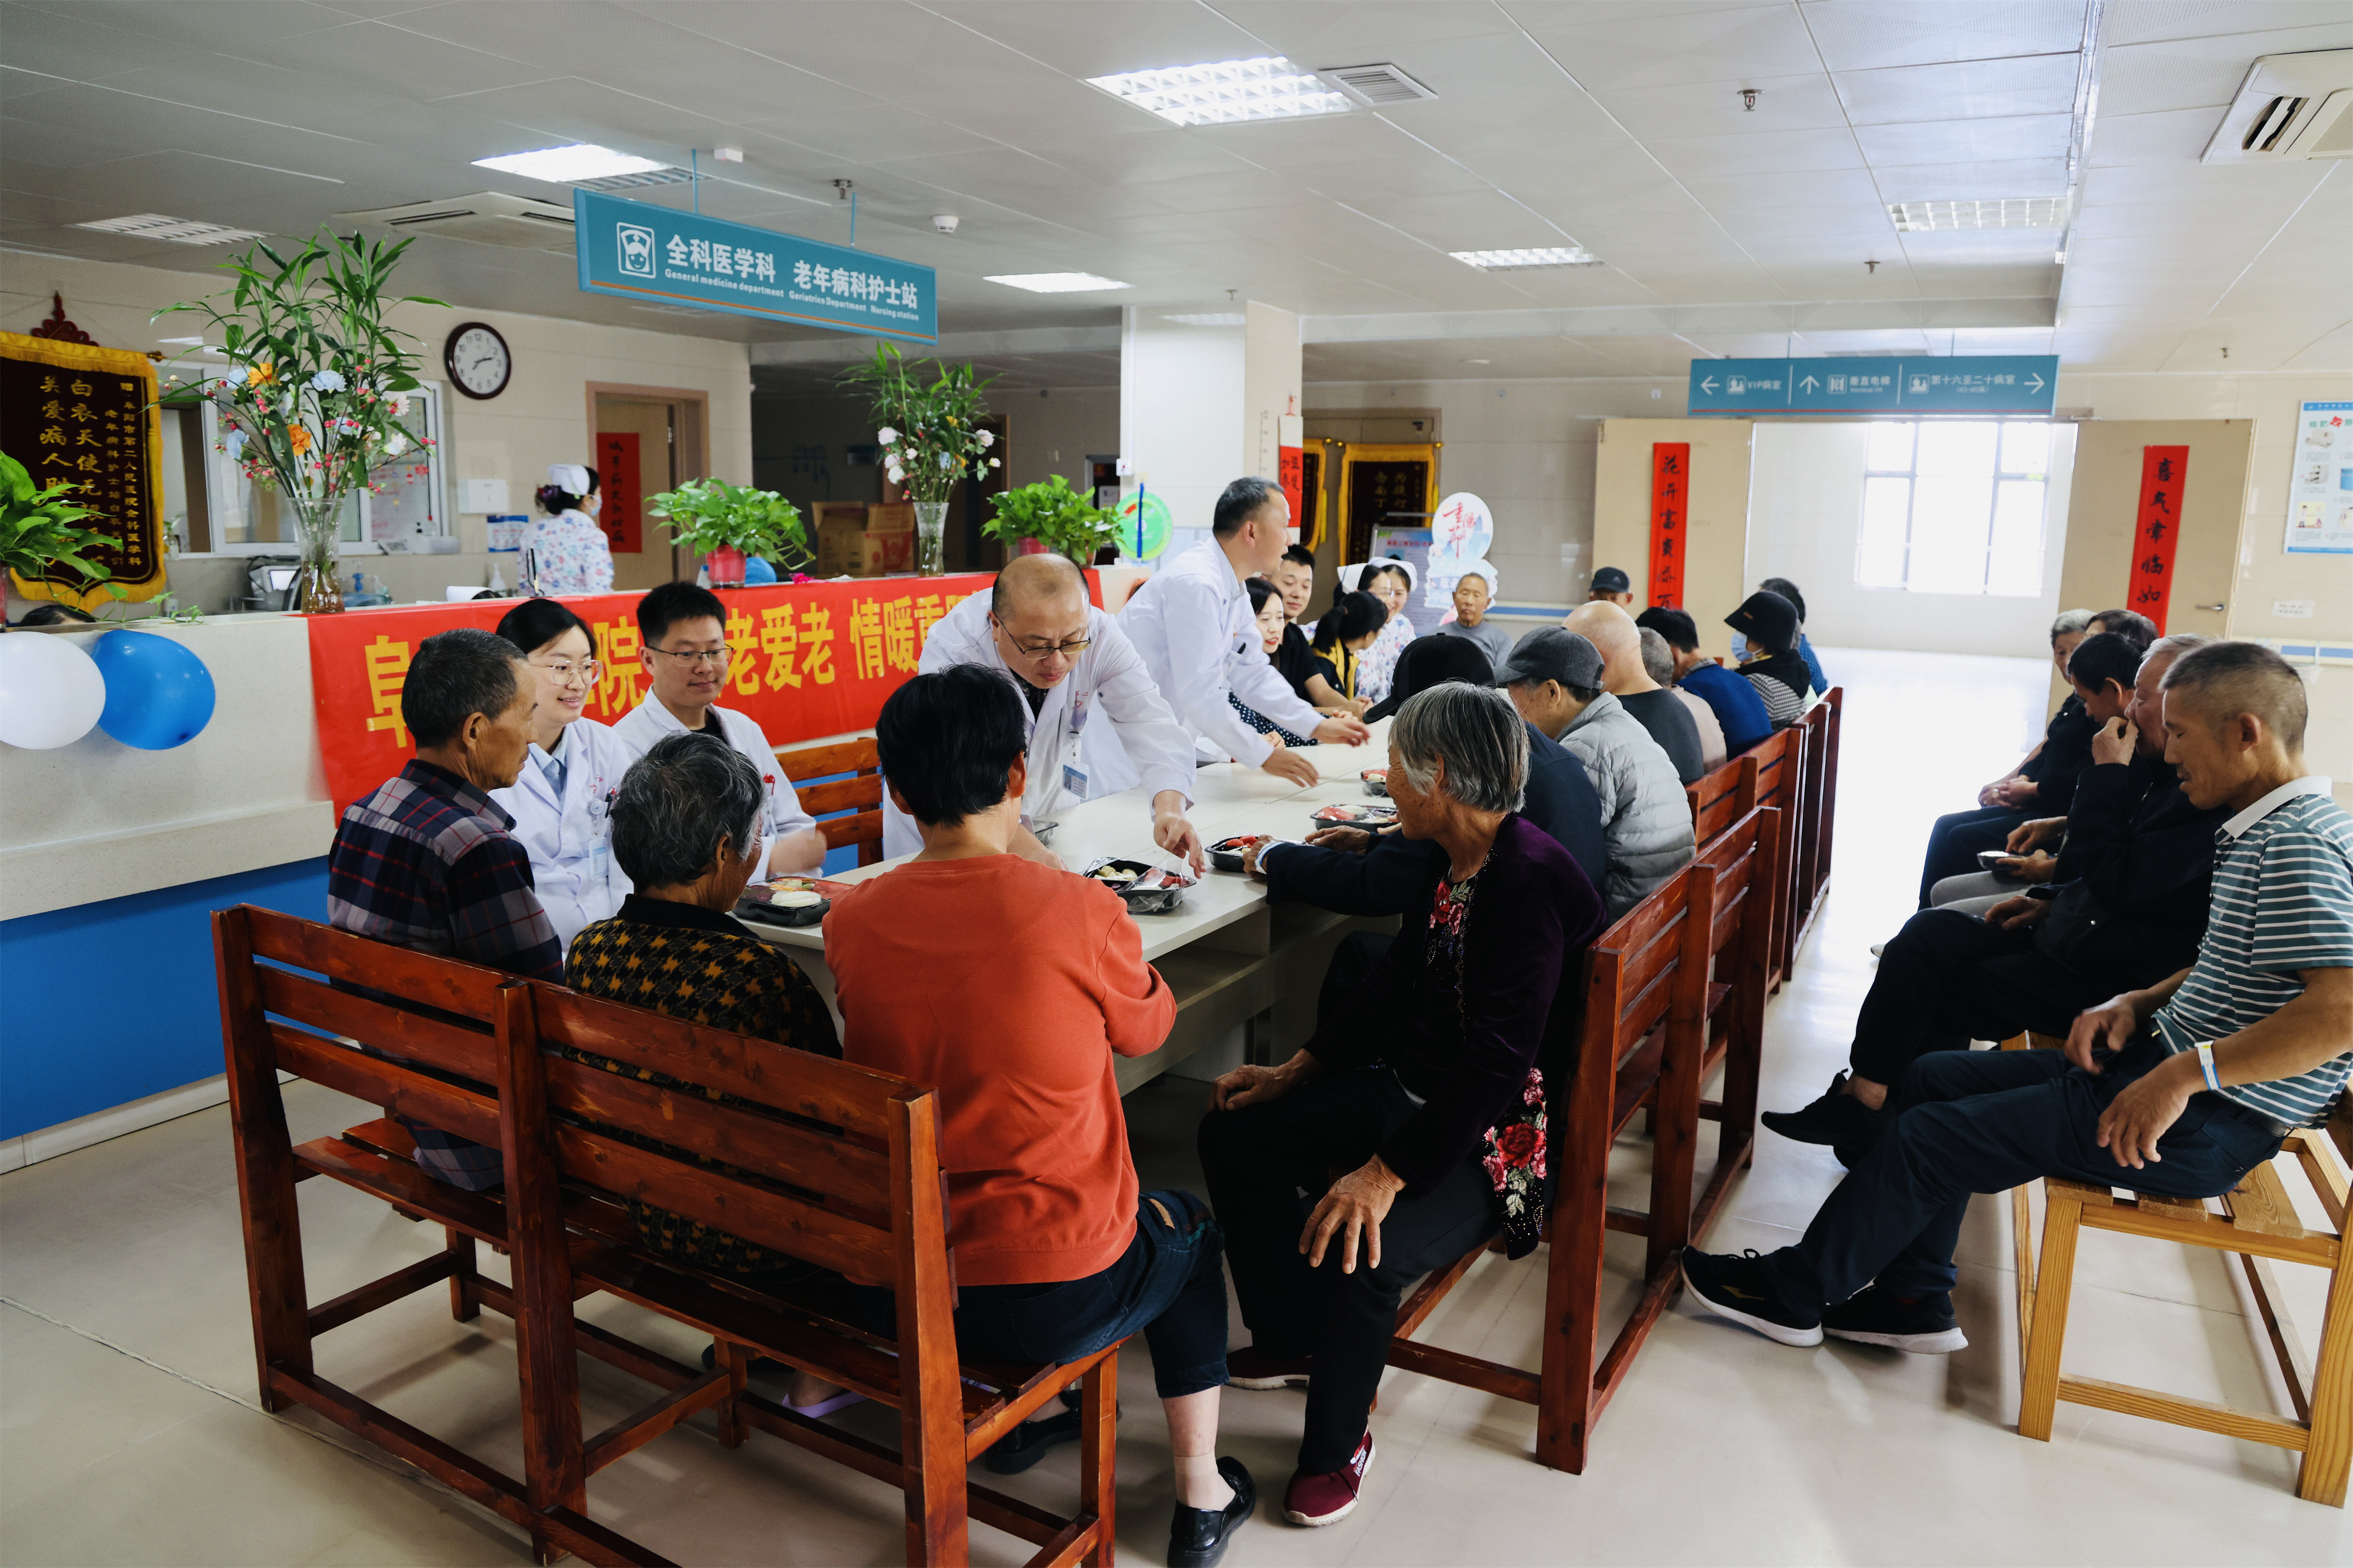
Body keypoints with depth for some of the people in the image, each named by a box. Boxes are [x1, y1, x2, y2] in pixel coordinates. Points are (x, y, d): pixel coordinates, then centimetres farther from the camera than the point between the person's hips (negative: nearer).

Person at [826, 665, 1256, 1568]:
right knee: (1186, 1232, 28)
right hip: (1060, 1297, -3)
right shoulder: (1079, 911, -21)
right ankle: (1201, 1494, 35)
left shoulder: (849, 921, -9)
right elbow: (1146, 1029, -1)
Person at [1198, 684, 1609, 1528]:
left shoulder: (1532, 884, -26)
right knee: (1234, 1135, 7)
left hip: (1497, 1130, -10)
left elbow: (1496, 1063, -31)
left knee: (1358, 1254, -30)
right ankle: (1292, 1342, 26)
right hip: (1411, 1089, 10)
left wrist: (1387, 1174, -33)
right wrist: (1298, 1070, 13)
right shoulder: (1449, 858, 2)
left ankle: (1337, 1442, 2)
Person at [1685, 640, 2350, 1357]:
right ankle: (1913, 1300, 19)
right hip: (2157, 1057, 11)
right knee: (1933, 1076, 12)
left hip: (2206, 1125, -11)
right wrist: (2137, 1003, 4)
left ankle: (1794, 1294, 12)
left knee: (1927, 1138, -9)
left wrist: (2188, 1072, -30)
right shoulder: (2260, 829, 11)